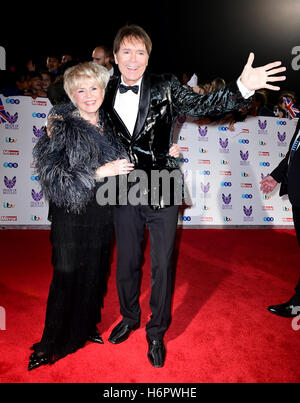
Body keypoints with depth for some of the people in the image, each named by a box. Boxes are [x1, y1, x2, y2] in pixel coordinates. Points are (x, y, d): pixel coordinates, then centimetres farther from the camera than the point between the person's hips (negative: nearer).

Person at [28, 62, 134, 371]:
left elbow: (122, 161, 18)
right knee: (68, 276, 7)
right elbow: (53, 178, -21)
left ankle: (86, 327, 42)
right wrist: (101, 172, -25)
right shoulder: (61, 127, -14)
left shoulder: (107, 123, 4)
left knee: (95, 272, 17)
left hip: (102, 214, 6)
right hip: (71, 217, -5)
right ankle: (52, 344, 31)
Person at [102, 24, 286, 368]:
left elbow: (200, 105, -15)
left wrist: (242, 87, -30)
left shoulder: (164, 87, -3)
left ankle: (156, 332, 33)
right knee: (126, 262, 18)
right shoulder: (107, 93, 4)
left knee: (161, 266, 9)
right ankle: (129, 318, 45)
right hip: (125, 194, 3)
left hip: (161, 194, -2)